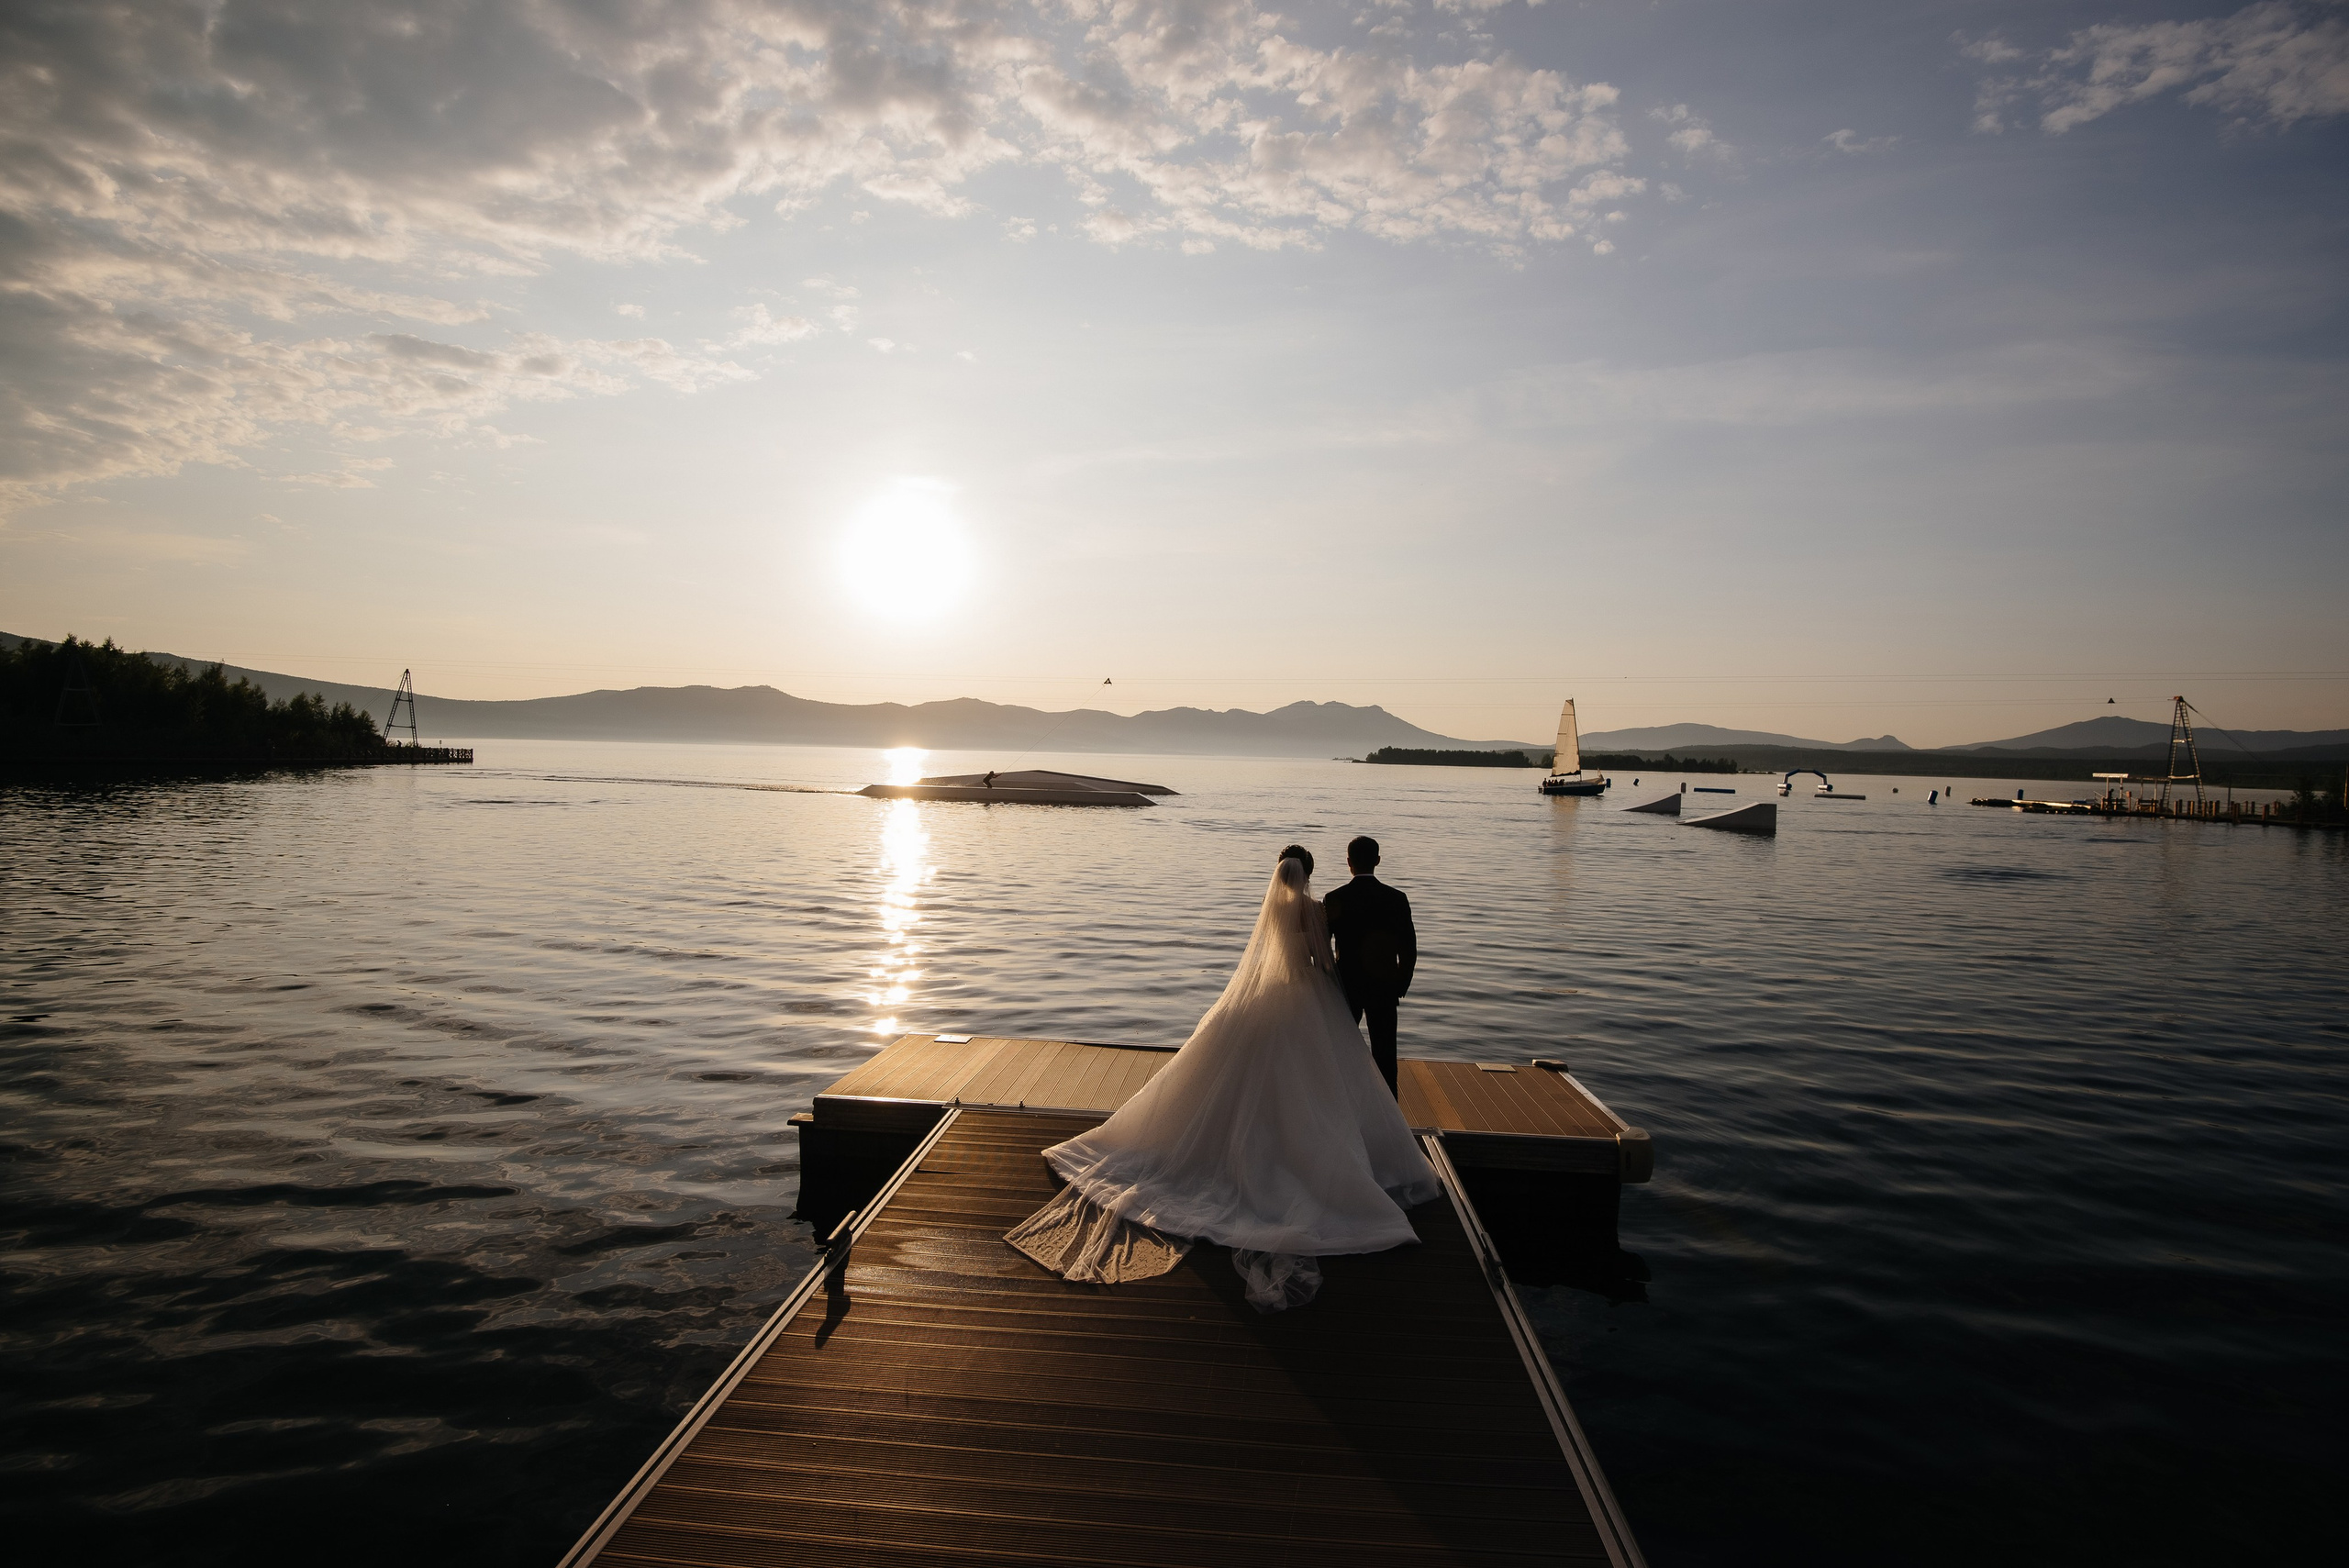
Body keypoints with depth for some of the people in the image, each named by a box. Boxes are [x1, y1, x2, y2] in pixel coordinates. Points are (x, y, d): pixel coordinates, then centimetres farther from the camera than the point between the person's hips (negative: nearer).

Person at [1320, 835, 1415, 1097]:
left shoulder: (1334, 899, -10)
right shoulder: (1397, 898, -7)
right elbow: (1409, 950, -4)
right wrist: (1401, 985, 9)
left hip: (1346, 985, 0)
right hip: (1384, 987, 0)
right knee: (1384, 1054, 8)